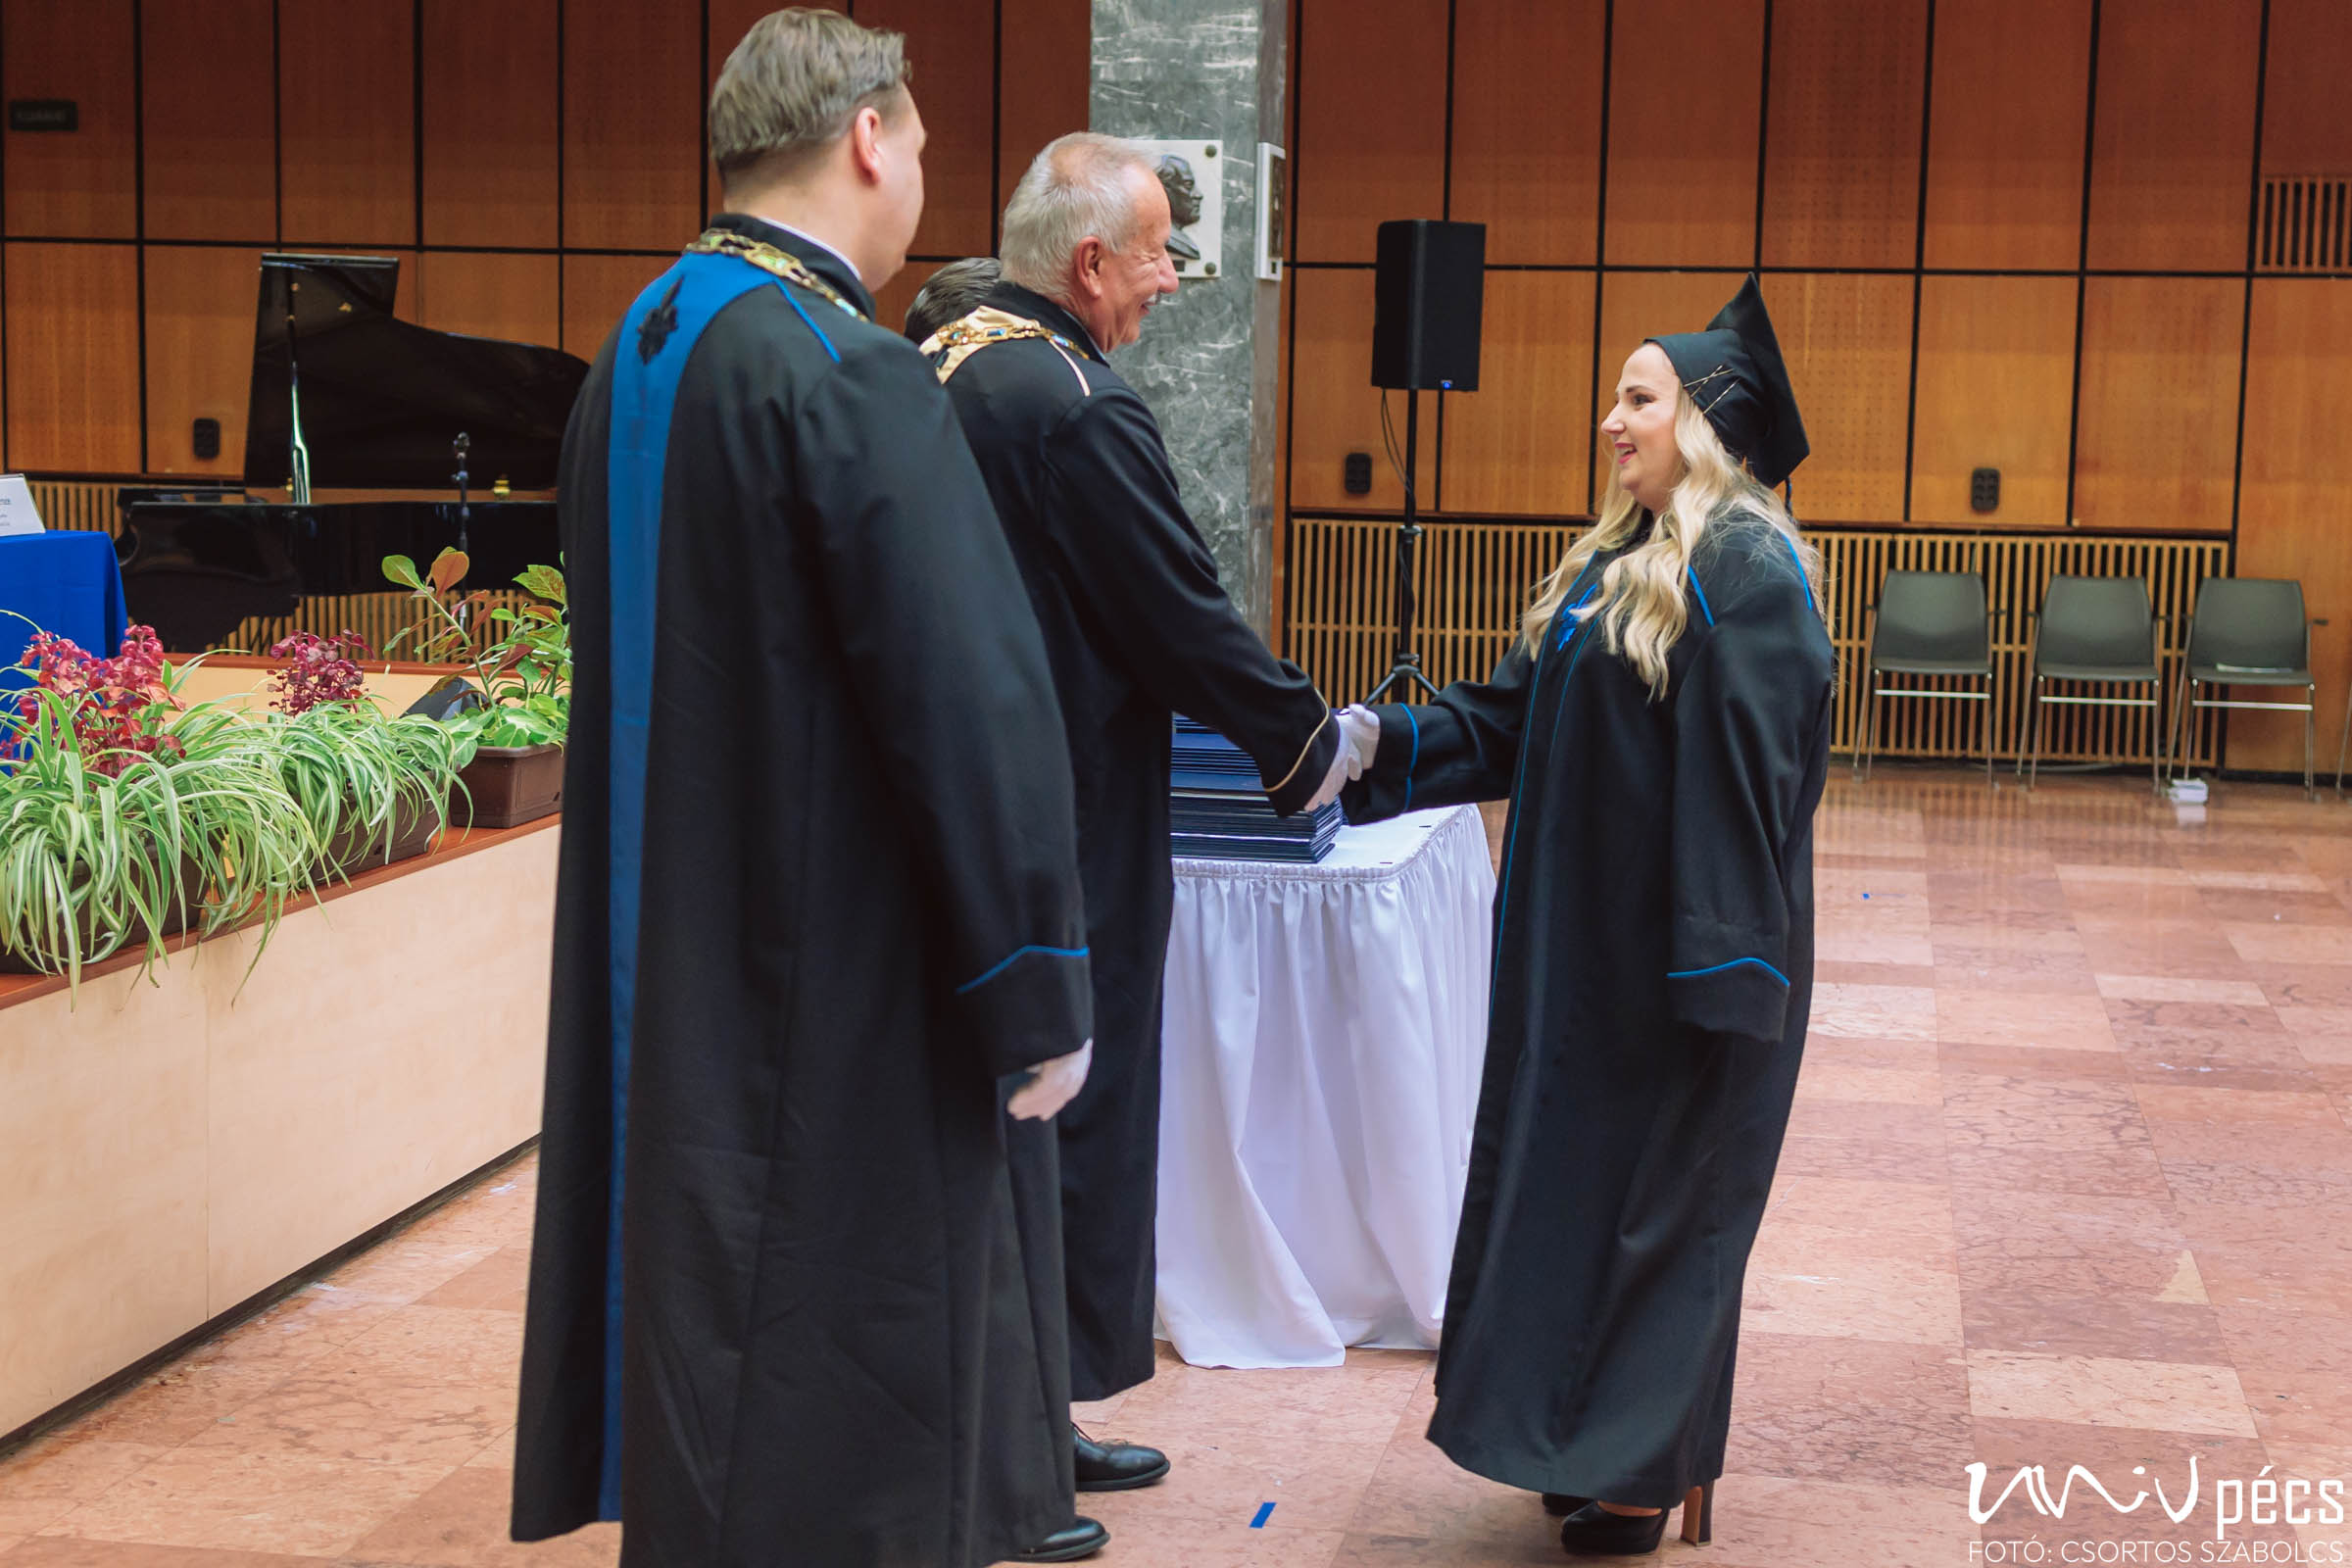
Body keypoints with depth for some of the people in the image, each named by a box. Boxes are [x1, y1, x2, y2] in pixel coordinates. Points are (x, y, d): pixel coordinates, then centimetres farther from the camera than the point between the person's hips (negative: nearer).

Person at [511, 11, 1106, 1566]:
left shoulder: (638, 358, 8)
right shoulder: (853, 377, -18)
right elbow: (975, 701, -21)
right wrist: (1038, 995, -13)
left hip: (671, 976, 9)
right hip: (842, 994, -9)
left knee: (709, 1377, 20)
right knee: (837, 1439, 3)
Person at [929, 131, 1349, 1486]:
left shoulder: (938, 369, 9)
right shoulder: (1083, 408, -20)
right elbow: (1185, 616, -16)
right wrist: (1310, 746, -1)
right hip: (1068, 837, -9)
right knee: (1064, 1119, 2)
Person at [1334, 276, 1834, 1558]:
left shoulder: (1747, 571, -15)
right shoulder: (1613, 564, 12)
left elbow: (1749, 777, -20)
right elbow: (1508, 718, 12)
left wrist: (1725, 960, -23)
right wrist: (1386, 743, -2)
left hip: (1681, 953, -8)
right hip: (1581, 937, 9)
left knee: (1661, 1195, 2)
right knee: (1573, 1177, 14)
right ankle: (1597, 1440, 27)